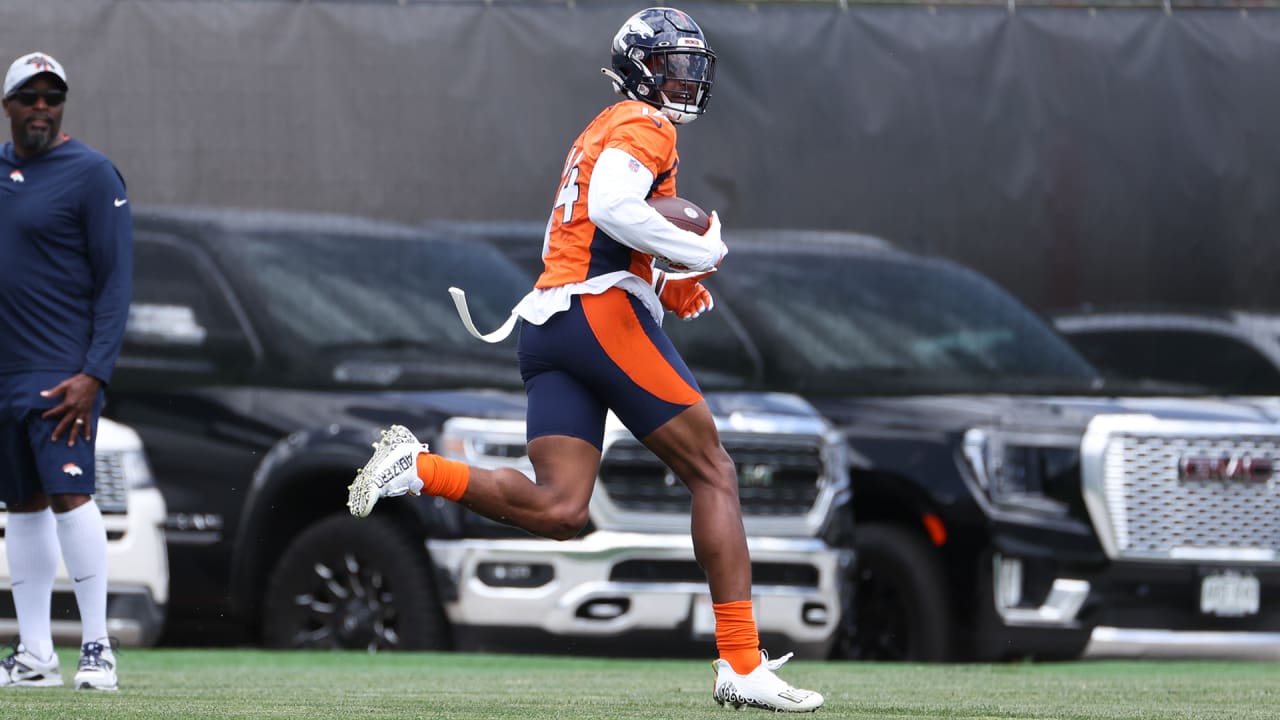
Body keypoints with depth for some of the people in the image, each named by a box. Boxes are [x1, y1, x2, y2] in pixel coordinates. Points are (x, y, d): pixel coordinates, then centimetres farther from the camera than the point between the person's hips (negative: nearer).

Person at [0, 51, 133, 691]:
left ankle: (96, 648, -13)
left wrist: (94, 374, -18)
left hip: (62, 373, -6)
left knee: (69, 494, -16)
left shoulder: (92, 174, -6)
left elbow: (116, 280, -9)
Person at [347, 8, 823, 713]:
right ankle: (741, 666, -5)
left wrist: (663, 285, 20)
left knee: (557, 511, -4)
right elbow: (613, 207, -19)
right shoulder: (644, 125, -1)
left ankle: (416, 468, -18)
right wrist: (699, 252, -11)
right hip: (604, 312, -8)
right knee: (713, 474, -1)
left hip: (543, 324, 8)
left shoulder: (598, 134, 30)